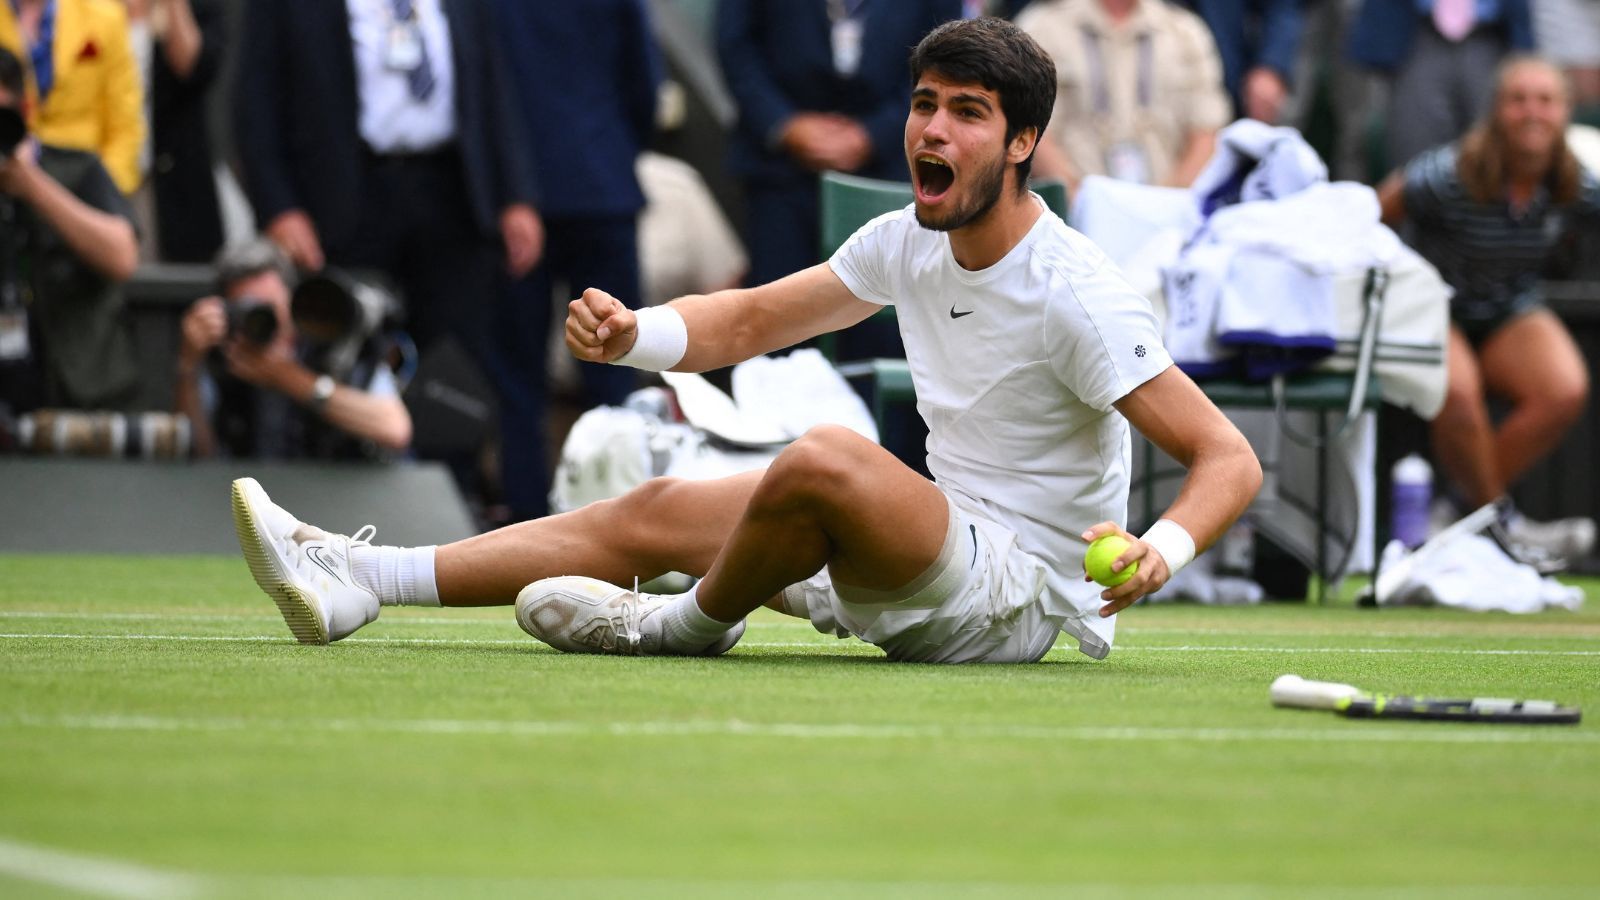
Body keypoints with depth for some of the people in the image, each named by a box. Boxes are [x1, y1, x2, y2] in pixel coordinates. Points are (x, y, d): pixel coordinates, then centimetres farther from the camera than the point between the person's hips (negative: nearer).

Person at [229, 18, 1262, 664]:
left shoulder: (1079, 298, -20)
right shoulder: (905, 242, 4)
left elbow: (1231, 458, -21)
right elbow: (753, 318, 14)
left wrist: (1164, 548, -41)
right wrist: (632, 333, -6)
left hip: (1023, 592, -9)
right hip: (942, 546, 9)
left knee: (826, 458, -33)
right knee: (659, 510, 7)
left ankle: (690, 624, -4)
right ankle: (357, 581, 6)